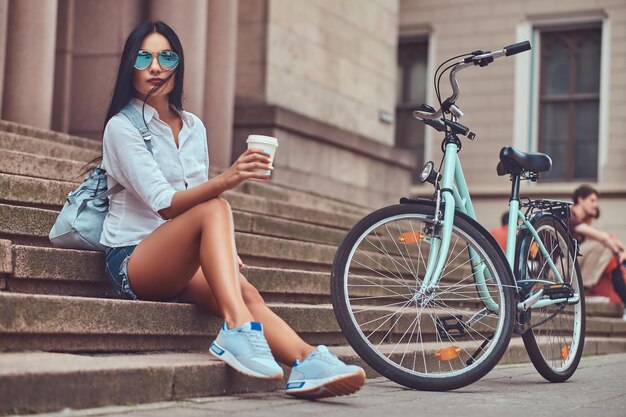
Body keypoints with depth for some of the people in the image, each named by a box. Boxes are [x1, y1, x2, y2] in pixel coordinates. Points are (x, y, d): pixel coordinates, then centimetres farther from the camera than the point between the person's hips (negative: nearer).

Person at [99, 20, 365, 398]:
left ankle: (307, 365, -47)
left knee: (247, 293, -26)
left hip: (182, 267, 5)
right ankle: (238, 328, -48)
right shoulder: (122, 126, -6)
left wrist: (223, 248, 0)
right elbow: (164, 204, -19)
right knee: (215, 210, -32)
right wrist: (225, 180, -36)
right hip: (134, 258, -5)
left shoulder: (194, 127, 14)